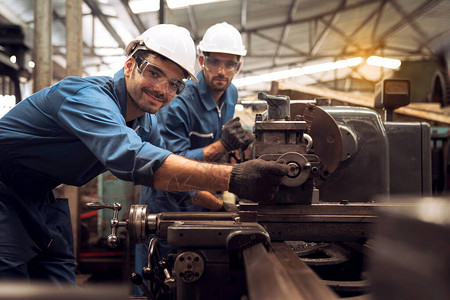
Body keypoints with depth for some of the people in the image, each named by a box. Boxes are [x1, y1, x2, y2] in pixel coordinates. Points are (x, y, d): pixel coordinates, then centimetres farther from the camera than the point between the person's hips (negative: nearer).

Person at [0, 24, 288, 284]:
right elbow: (131, 158, -49)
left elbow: (173, 173, 12)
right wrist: (232, 177, -56)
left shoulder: (146, 123, -2)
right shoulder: (87, 96, -31)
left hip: (44, 198, 8)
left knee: (61, 280, 6)